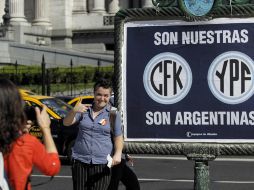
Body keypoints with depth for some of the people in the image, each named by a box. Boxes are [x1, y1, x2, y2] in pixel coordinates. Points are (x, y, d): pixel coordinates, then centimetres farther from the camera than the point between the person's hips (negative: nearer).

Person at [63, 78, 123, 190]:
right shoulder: (84, 110, 10)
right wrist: (74, 111, -22)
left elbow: (118, 137, 4)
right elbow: (66, 123, -1)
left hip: (102, 163, -2)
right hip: (80, 160, 2)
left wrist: (118, 154, -17)